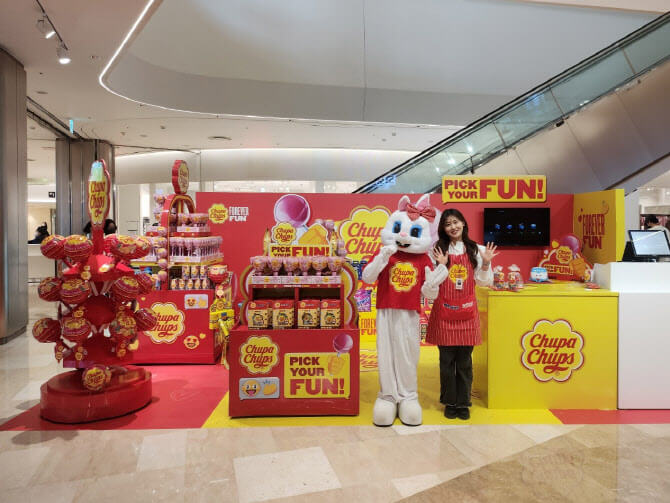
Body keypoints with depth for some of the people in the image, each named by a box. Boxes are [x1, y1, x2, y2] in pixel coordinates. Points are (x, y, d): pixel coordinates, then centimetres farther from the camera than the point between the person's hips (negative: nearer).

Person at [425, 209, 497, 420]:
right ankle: (450, 403, 19)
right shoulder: (438, 251, 3)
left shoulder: (476, 250, 6)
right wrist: (441, 265, -15)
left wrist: (486, 263, -8)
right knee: (447, 360, 5)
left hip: (467, 311, 1)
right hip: (444, 311, -1)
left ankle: (463, 403, 19)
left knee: (464, 360, 6)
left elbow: (483, 282, 6)